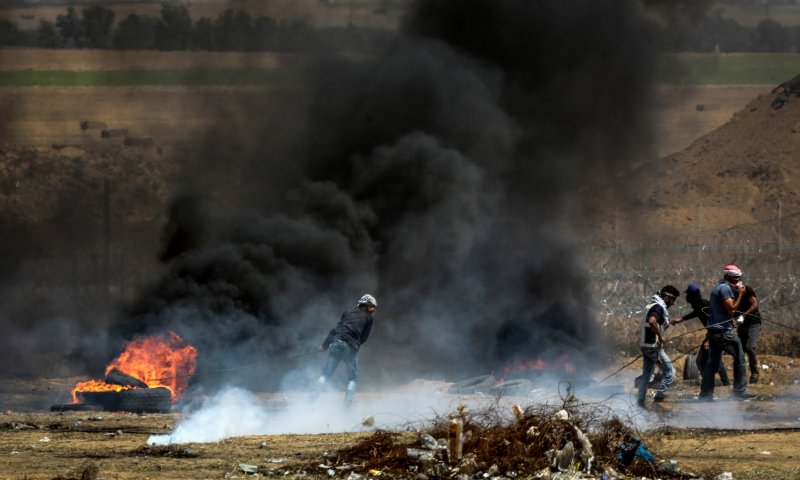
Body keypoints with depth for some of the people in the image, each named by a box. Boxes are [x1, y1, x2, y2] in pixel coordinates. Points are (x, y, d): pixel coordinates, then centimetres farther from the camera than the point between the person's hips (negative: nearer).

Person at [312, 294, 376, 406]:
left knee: (326, 374, 10)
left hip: (337, 342, 3)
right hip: (351, 347, -3)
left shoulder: (348, 312, 21)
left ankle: (314, 395, -2)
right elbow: (364, 338, 12)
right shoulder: (369, 318, 13)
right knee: (353, 378, 12)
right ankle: (348, 401, 0)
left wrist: (324, 345, 20)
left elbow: (334, 330, 17)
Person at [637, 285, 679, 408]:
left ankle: (640, 402, 17)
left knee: (646, 374, 15)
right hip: (654, 346, -10)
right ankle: (659, 396, -6)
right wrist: (660, 336, -24)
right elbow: (652, 321, -34)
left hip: (644, 345, 10)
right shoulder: (659, 307, -15)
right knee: (669, 372, -3)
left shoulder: (651, 305, 16)